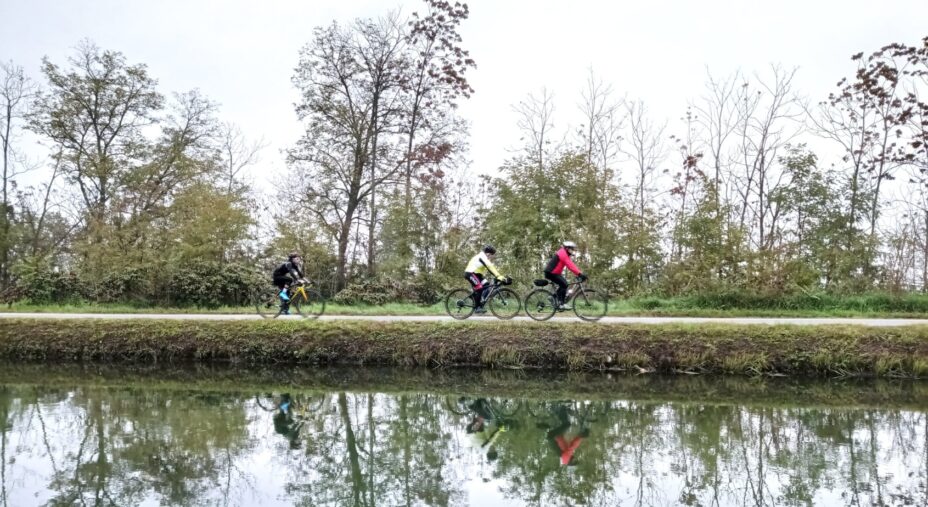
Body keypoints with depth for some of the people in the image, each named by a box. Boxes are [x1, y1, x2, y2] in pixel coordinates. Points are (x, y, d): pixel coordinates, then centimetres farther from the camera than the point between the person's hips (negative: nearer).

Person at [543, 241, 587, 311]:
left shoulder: (565, 254, 18)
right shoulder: (562, 253, -16)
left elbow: (571, 265, 17)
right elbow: (570, 265, -26)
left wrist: (579, 273, 9)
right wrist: (579, 273, -32)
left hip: (554, 273, 11)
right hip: (550, 273, -11)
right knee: (564, 284, -17)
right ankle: (561, 304, -16)